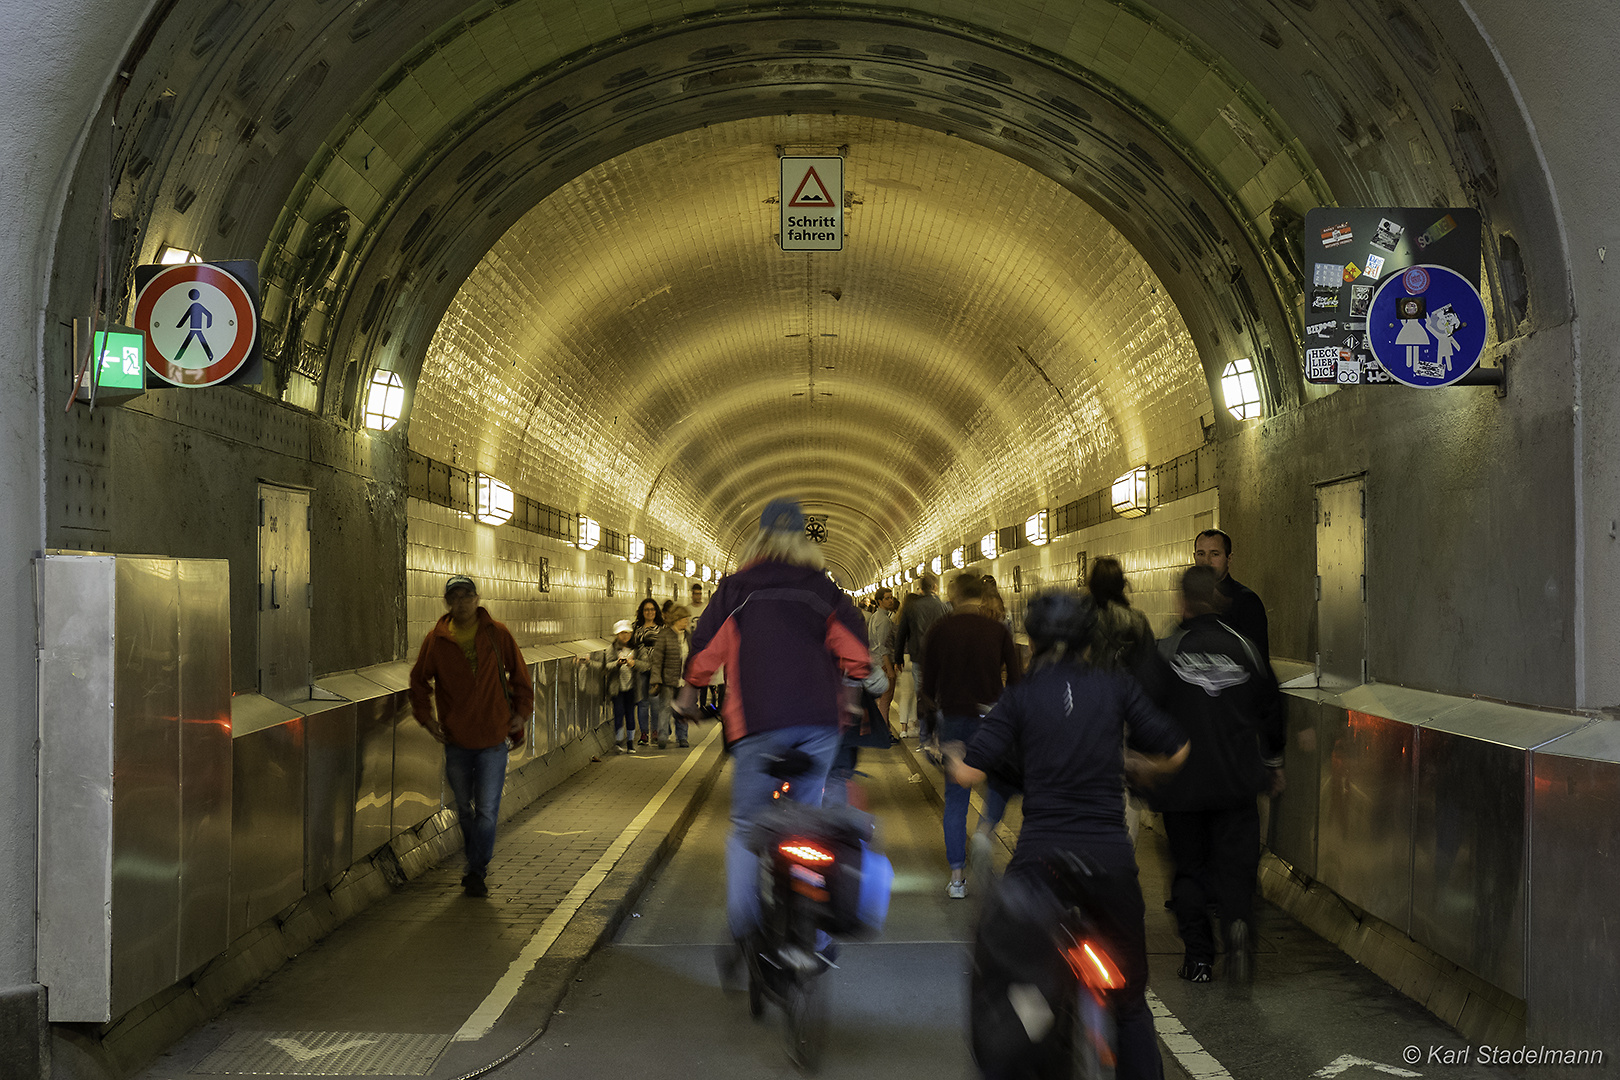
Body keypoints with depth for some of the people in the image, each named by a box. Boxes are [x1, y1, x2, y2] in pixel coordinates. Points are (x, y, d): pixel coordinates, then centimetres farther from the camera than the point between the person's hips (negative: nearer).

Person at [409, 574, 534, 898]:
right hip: (455, 738, 2)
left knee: (487, 810, -5)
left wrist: (520, 711, 2)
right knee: (465, 808, 14)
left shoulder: (498, 635, -3)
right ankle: (476, 865, 32)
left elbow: (519, 676, 9)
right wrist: (426, 717, 3)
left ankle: (477, 872, 5)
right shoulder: (436, 639, -2)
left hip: (493, 739, -2)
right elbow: (419, 680, 11)